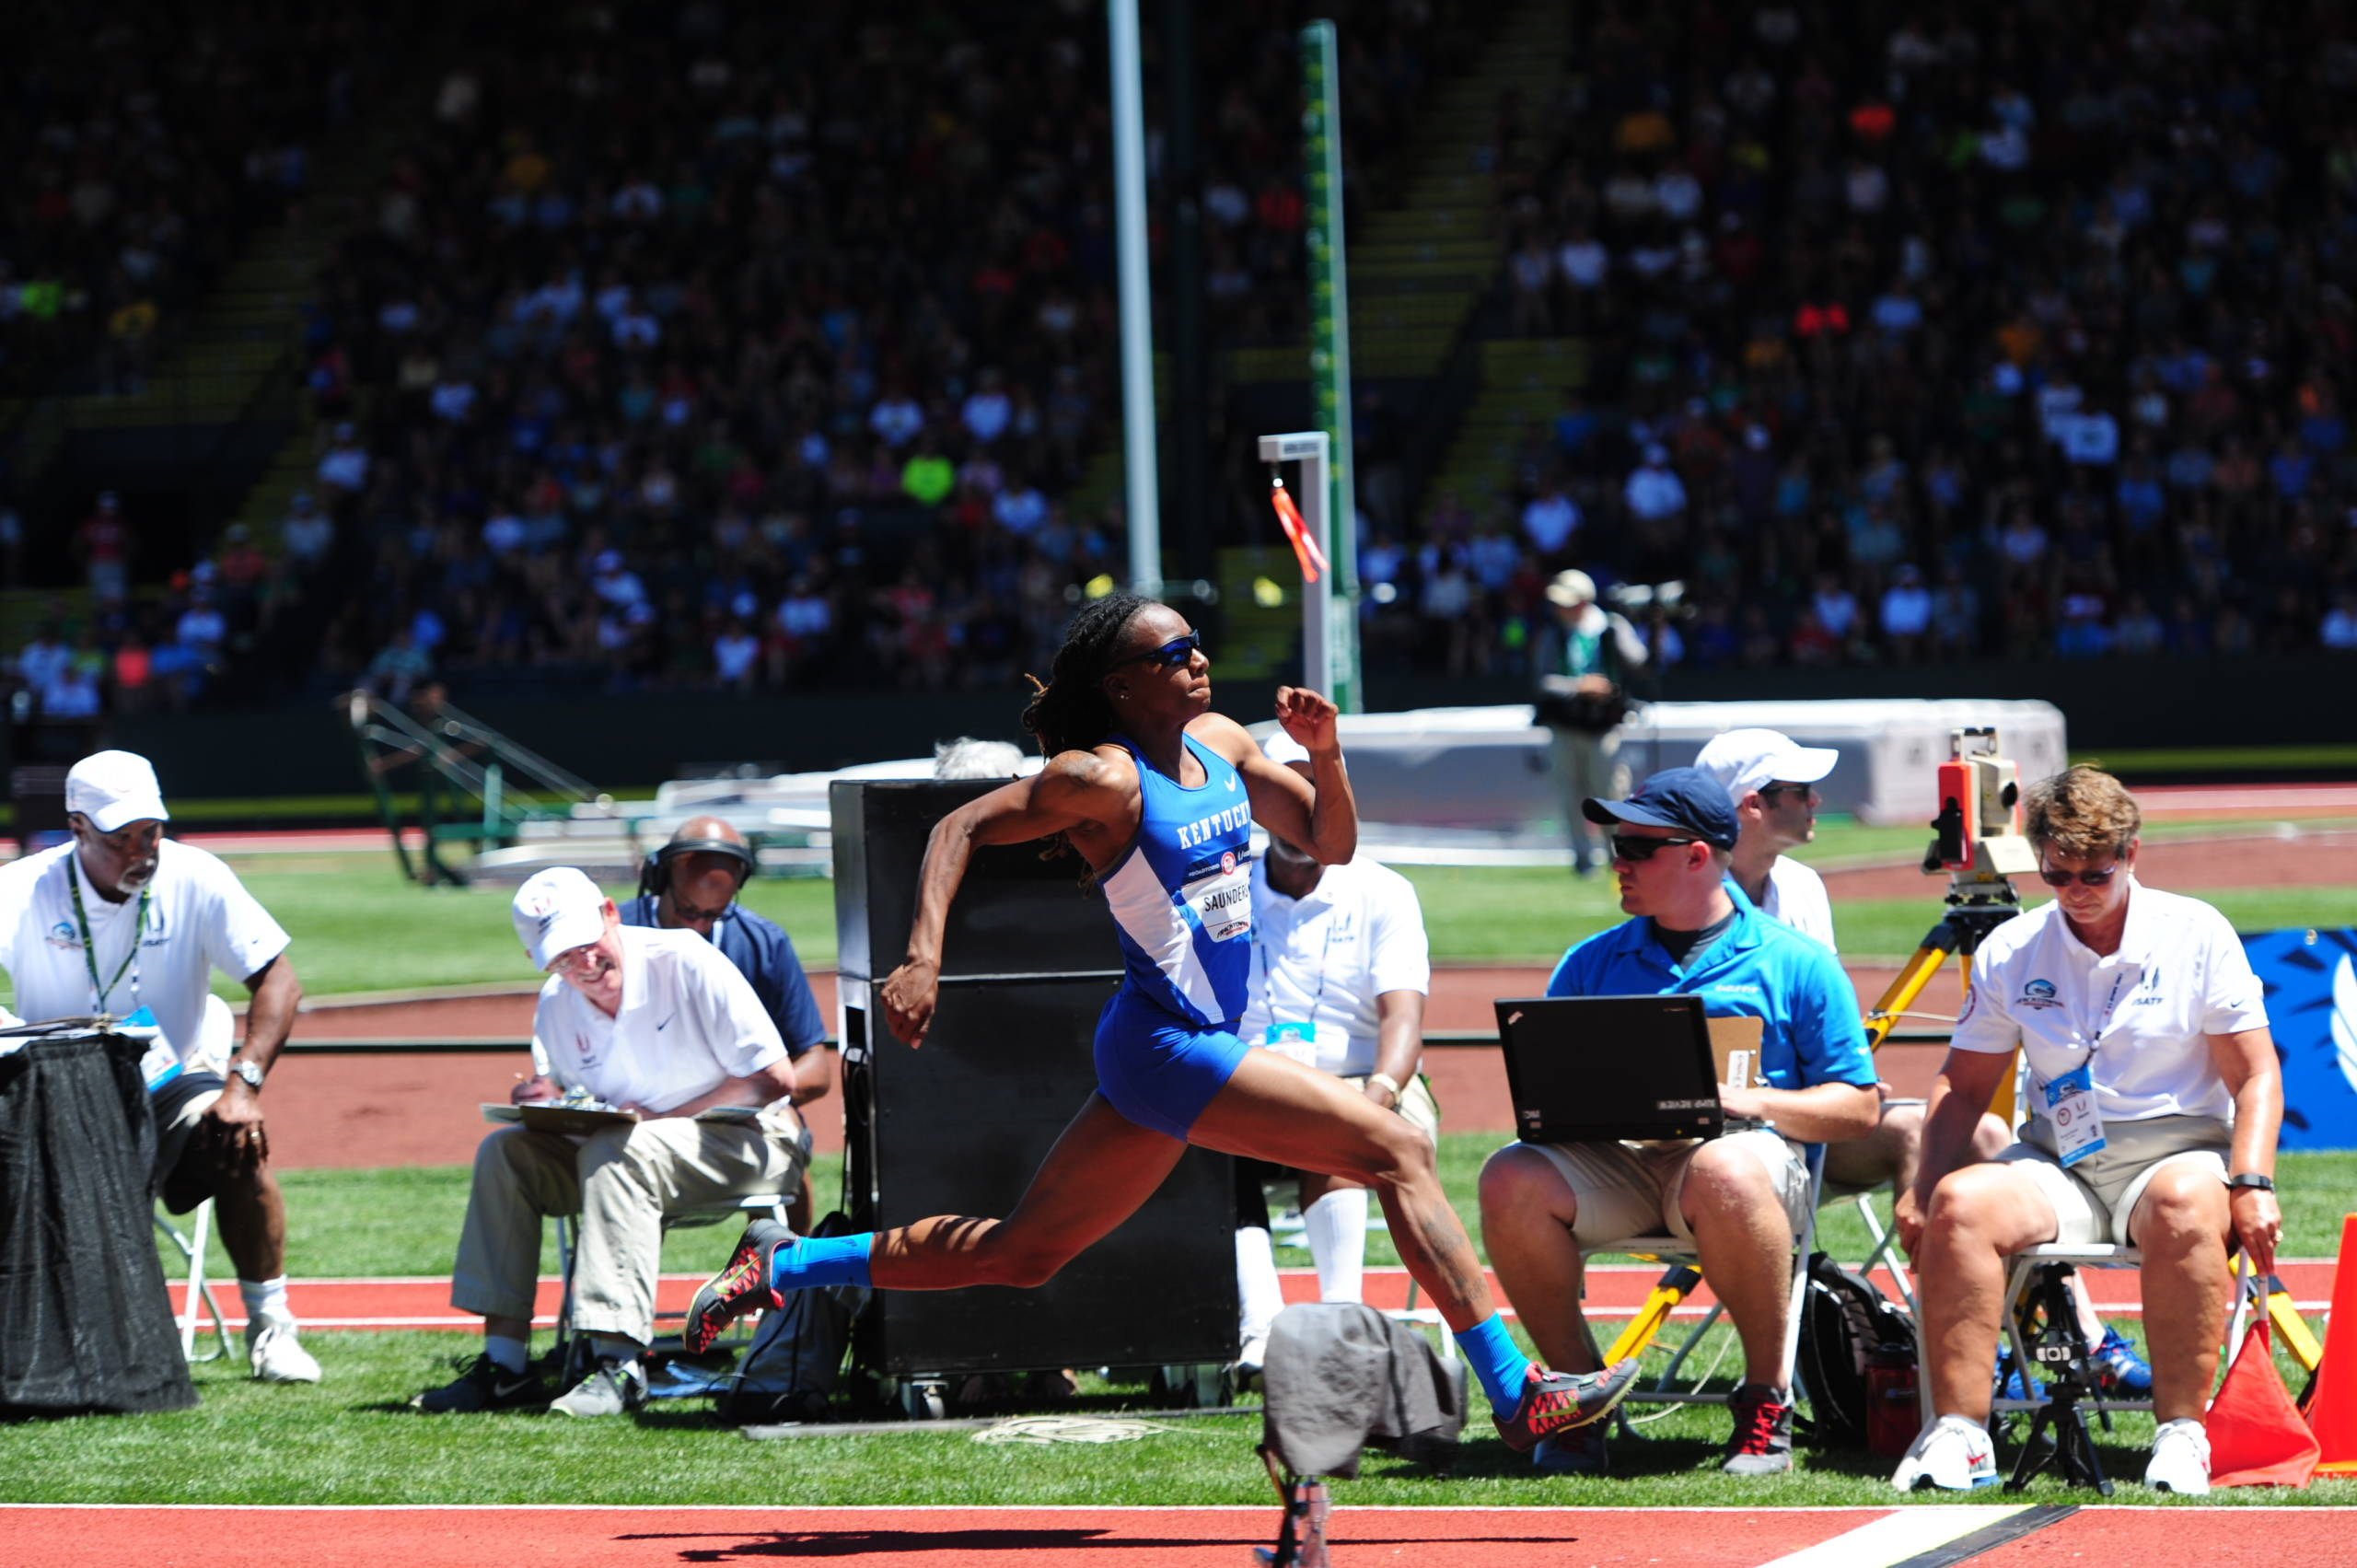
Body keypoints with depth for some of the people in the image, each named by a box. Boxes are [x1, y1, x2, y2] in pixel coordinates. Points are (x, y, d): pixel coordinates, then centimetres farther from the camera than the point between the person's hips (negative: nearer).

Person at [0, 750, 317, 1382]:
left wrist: (244, 1085, -21)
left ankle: (269, 1329, -14)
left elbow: (278, 980, -6)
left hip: (171, 1085, 0)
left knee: (239, 1142, -29)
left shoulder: (195, 879, -5)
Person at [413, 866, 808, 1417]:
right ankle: (504, 1365, -13)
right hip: (633, 1154, 6)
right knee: (504, 1152, -10)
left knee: (613, 1151, -33)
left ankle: (617, 1367, -39)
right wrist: (543, 1100, -17)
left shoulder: (685, 963, -17)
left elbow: (776, 1079, -18)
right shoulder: (556, 1006, 0)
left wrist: (664, 1117, -21)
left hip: (749, 1143, -6)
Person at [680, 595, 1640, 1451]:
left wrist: (1325, 756, -2)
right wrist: (923, 957, -21)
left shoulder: (1218, 742, 10)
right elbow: (962, 828, -10)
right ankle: (1515, 1396, -13)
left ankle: (782, 1264, 25)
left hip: (1201, 1044, 9)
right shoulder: (1103, 777, -13)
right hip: (1168, 1047, -9)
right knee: (1397, 1152, -15)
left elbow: (1329, 844, 16)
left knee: (1018, 1253, 15)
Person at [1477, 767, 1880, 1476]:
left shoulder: (1795, 964, 8)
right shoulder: (1591, 963, 20)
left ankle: (1766, 1400, -24)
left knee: (1725, 1175, -41)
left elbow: (1858, 1107, 4)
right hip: (1611, 1156, 4)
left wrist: (1754, 1101, -12)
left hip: (1739, 1147, -4)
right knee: (1511, 1178, -28)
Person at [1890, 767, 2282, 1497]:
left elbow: (2254, 1074, -1)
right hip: (2058, 1162, 3)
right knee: (1959, 1204, -28)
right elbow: (1963, 1087, 14)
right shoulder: (2008, 951, 8)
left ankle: (2181, 1434, -34)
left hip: (2177, 1149, -3)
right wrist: (1922, 1188, 0)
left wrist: (2251, 1182, -15)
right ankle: (1957, 1435, -28)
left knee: (2185, 1204, -39)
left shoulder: (2197, 933, 0)